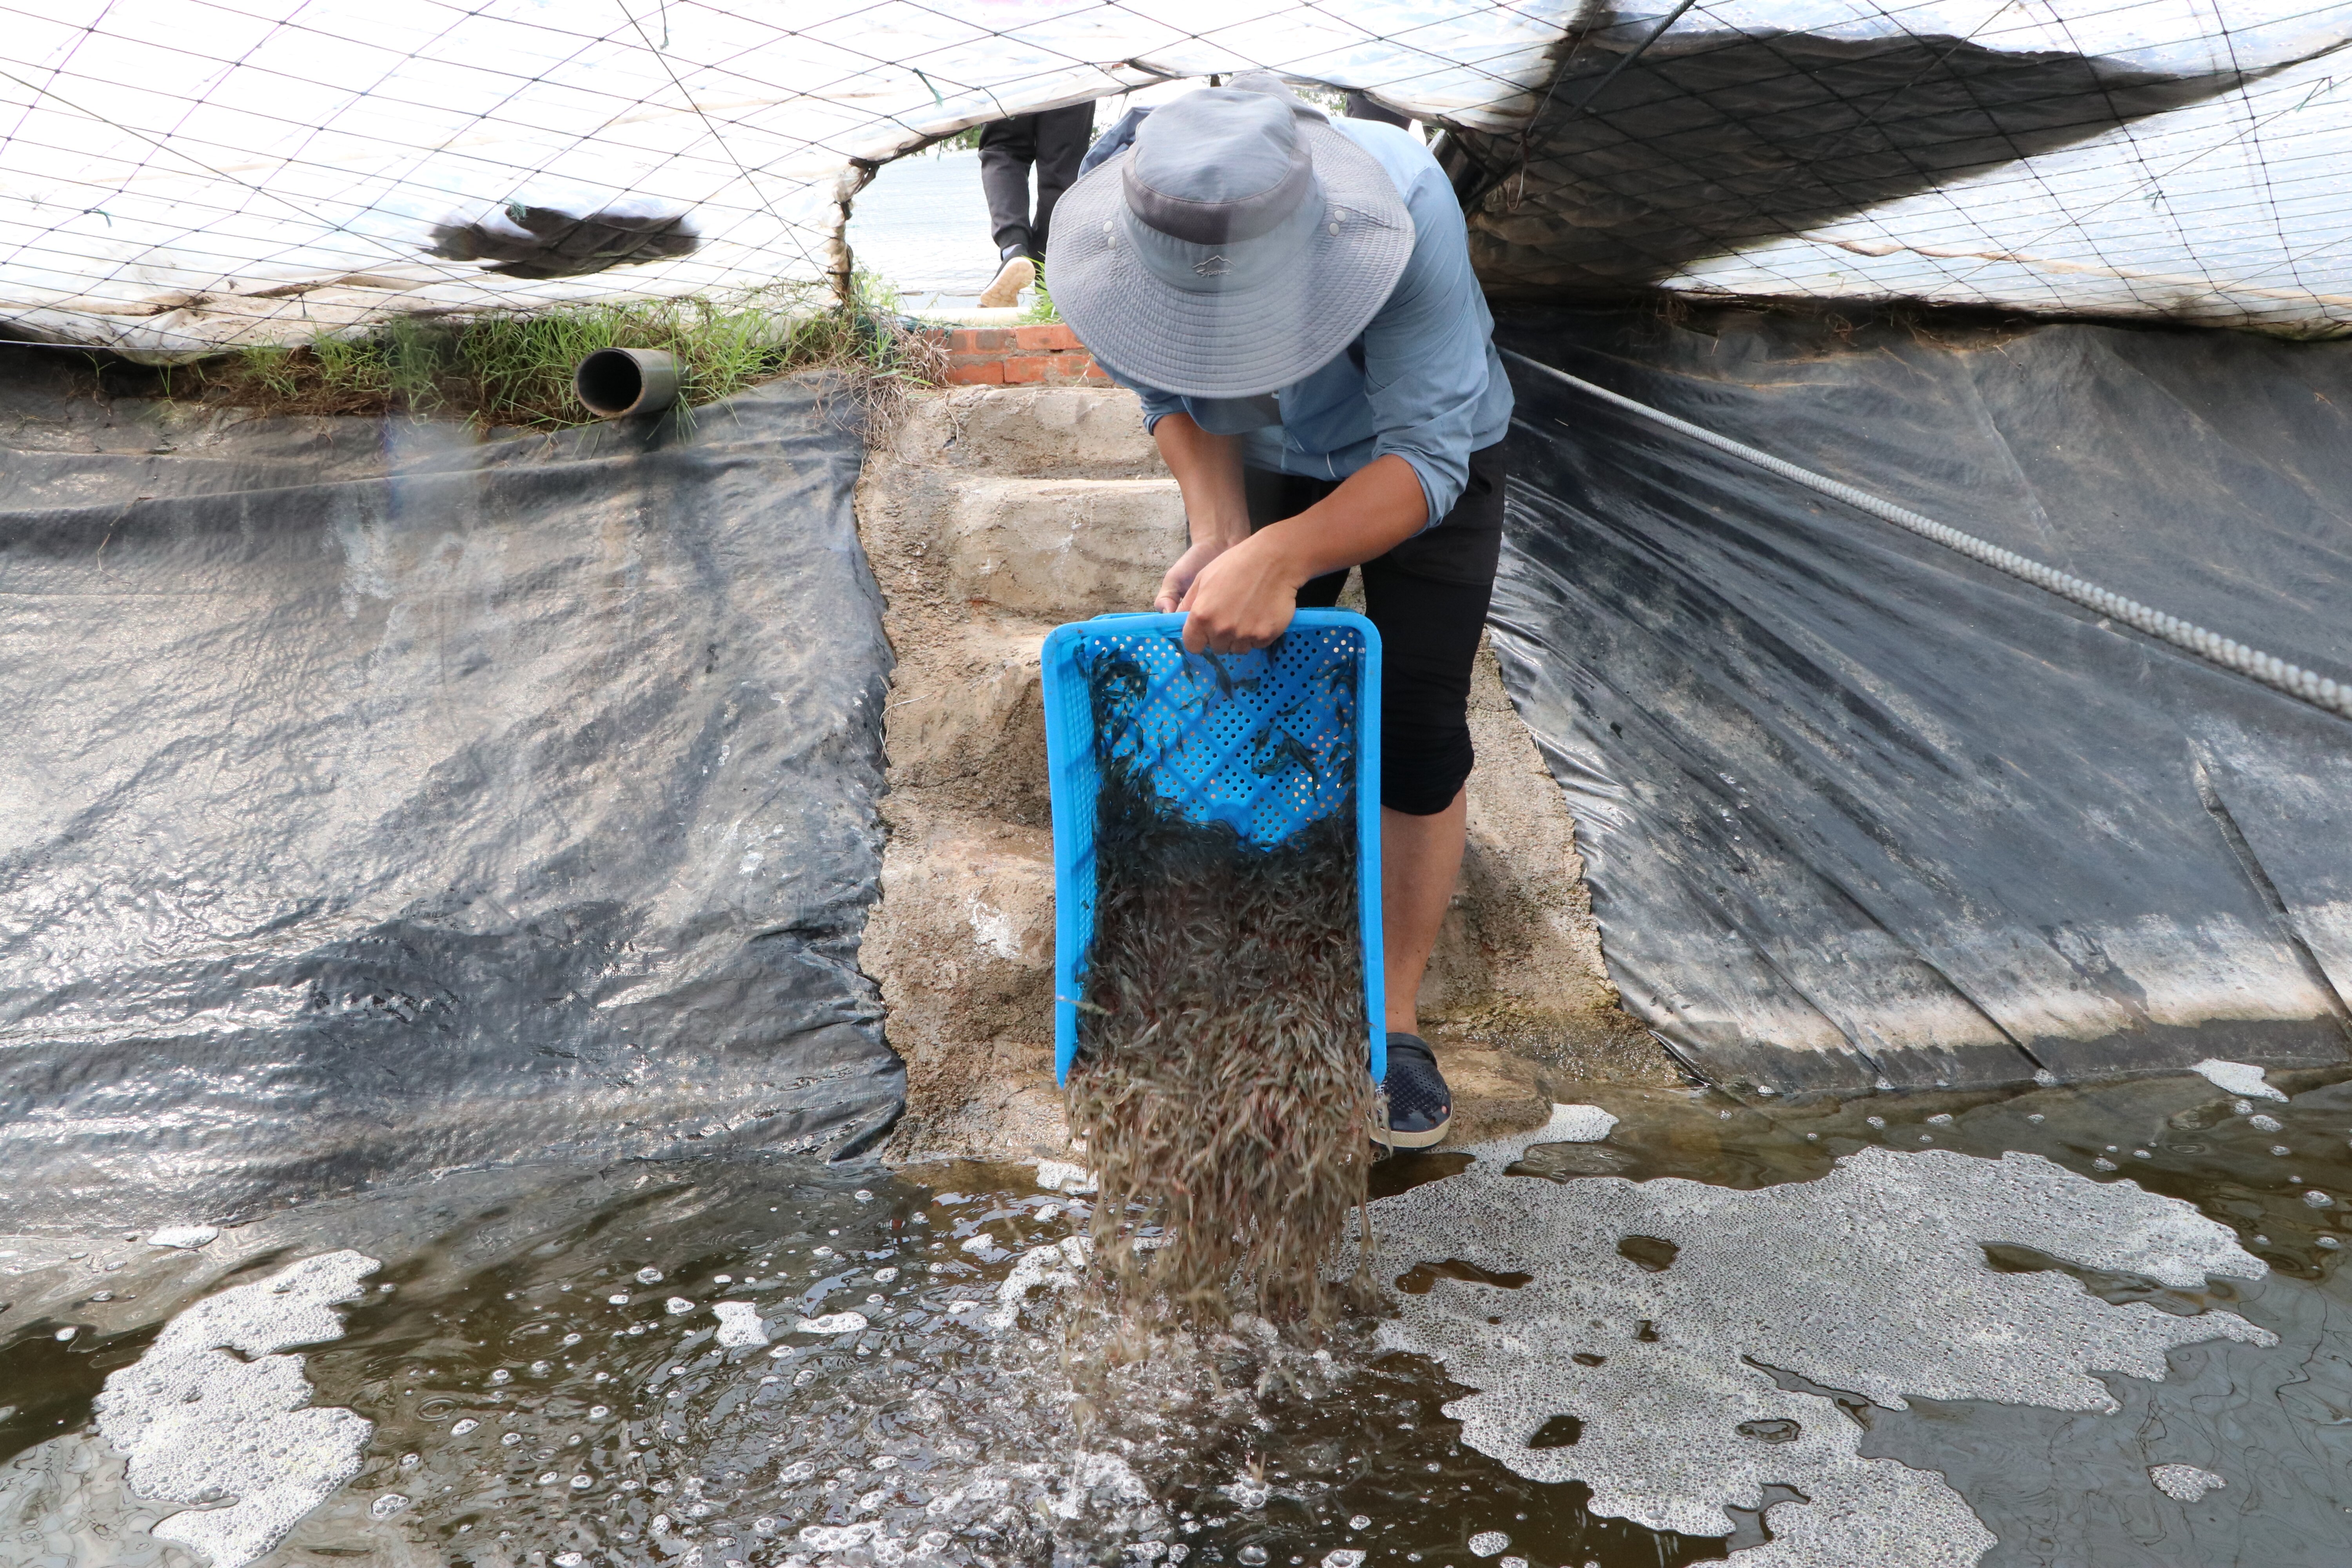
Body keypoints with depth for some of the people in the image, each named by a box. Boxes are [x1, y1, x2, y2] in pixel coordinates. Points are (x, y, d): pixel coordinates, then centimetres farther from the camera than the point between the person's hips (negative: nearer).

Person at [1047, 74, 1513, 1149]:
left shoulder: (1401, 209, -43)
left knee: (1419, 737, -6)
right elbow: (1170, 388, -12)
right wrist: (1216, 531, -29)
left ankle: (1395, 1021, 12)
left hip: (1427, 453, -3)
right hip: (1264, 460, 3)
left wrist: (1280, 559, -56)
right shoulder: (1118, 231, -31)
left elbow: (1425, 462, -41)